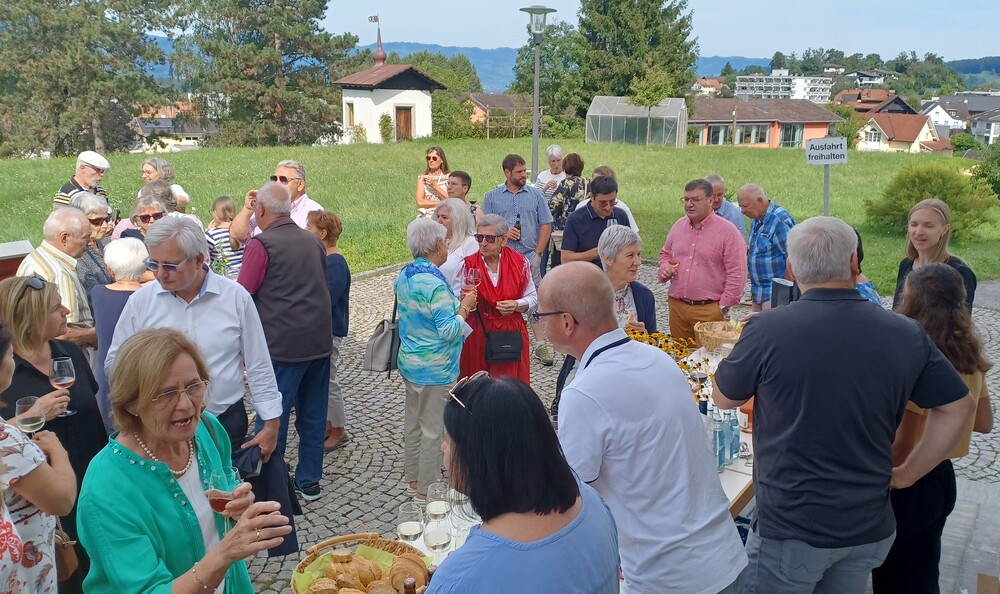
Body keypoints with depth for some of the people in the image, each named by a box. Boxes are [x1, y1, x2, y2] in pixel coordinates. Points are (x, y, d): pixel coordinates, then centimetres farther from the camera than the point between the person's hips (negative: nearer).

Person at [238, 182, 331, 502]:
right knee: (314, 414, 14)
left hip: (281, 343, -6)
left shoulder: (261, 244, -10)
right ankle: (309, 481, 24)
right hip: (319, 340, 6)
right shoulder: (313, 241, 10)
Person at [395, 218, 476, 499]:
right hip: (434, 369, -9)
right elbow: (449, 331, -25)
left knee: (413, 420, 20)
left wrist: (455, 304, 15)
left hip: (408, 361, 9)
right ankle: (427, 491, 16)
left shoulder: (403, 276, 2)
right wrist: (464, 306, -12)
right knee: (432, 429, 4)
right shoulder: (435, 284, -25)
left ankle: (413, 479, 36)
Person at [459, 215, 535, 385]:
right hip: (477, 335, 0)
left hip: (511, 333, 0)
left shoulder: (520, 263, -3)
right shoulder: (469, 264, -3)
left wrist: (516, 305, -14)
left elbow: (533, 297, 5)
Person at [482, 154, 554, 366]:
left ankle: (540, 345, 3)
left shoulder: (535, 195, 8)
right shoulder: (492, 197, 8)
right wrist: (503, 232, -11)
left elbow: (546, 225, 6)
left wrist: (538, 253, -2)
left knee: (535, 300, -2)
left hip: (529, 257, 0)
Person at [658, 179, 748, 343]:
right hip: (676, 306, 5)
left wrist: (723, 307, -10)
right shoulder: (679, 225, 11)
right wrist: (665, 268, 3)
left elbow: (737, 274, -8)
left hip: (709, 310, -5)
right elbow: (665, 253, 26)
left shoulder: (728, 231, -7)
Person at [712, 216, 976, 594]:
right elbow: (958, 407, 5)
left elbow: (724, 398, -3)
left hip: (790, 528, -4)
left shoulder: (766, 329, -20)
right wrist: (906, 474, 10)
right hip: (870, 528, 4)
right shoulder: (907, 335, -7)